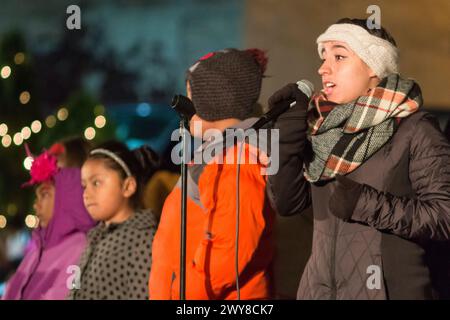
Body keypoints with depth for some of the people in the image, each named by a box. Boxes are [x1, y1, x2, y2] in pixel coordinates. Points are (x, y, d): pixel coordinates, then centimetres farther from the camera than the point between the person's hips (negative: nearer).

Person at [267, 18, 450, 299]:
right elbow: (288, 203, 4)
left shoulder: (415, 131, -9)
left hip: (391, 290, -5)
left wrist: (366, 203, -21)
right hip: (321, 288, 5)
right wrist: (287, 135, -7)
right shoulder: (323, 128, 7)